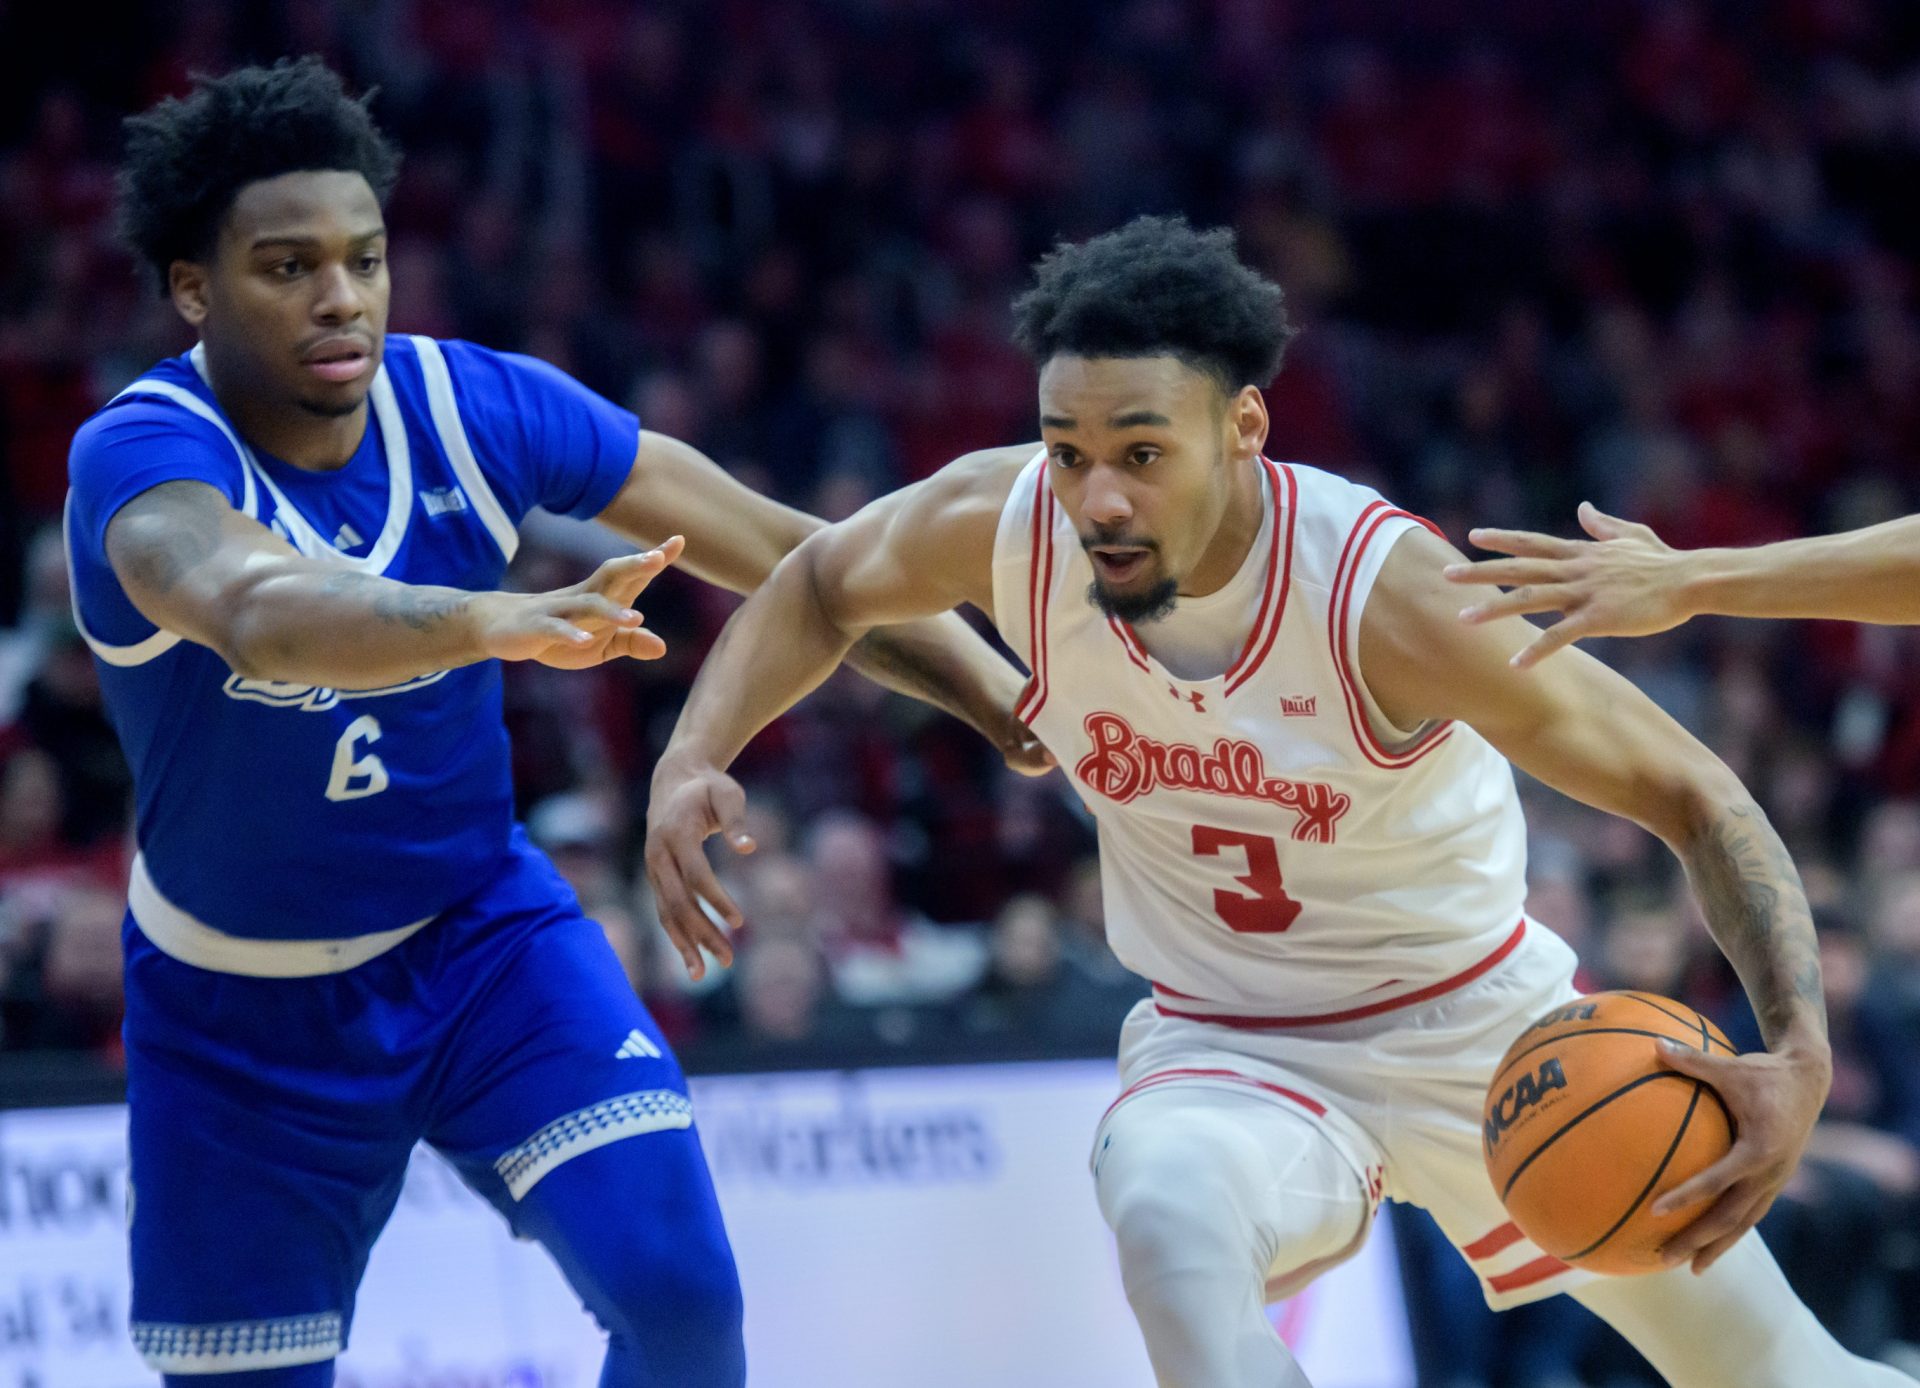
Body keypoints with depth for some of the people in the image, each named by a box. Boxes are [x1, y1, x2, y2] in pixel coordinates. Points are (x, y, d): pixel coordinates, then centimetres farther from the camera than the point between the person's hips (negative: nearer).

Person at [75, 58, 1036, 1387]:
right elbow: (254, 614, -50)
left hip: (482, 938, 2)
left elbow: (784, 558, -10)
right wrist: (500, 621, -67)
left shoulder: (472, 404, -15)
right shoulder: (143, 456, -26)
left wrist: (1019, 707, -18)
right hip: (245, 1005, -2)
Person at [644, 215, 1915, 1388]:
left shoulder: (1384, 592, -31)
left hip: (1483, 1028, -1)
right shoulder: (1005, 524, -21)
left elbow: (1692, 798, -23)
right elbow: (822, 591, 4)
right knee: (1168, 1215, -37)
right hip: (1227, 1046, 1)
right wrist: (693, 759, -13)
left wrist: (1800, 1054, -37)